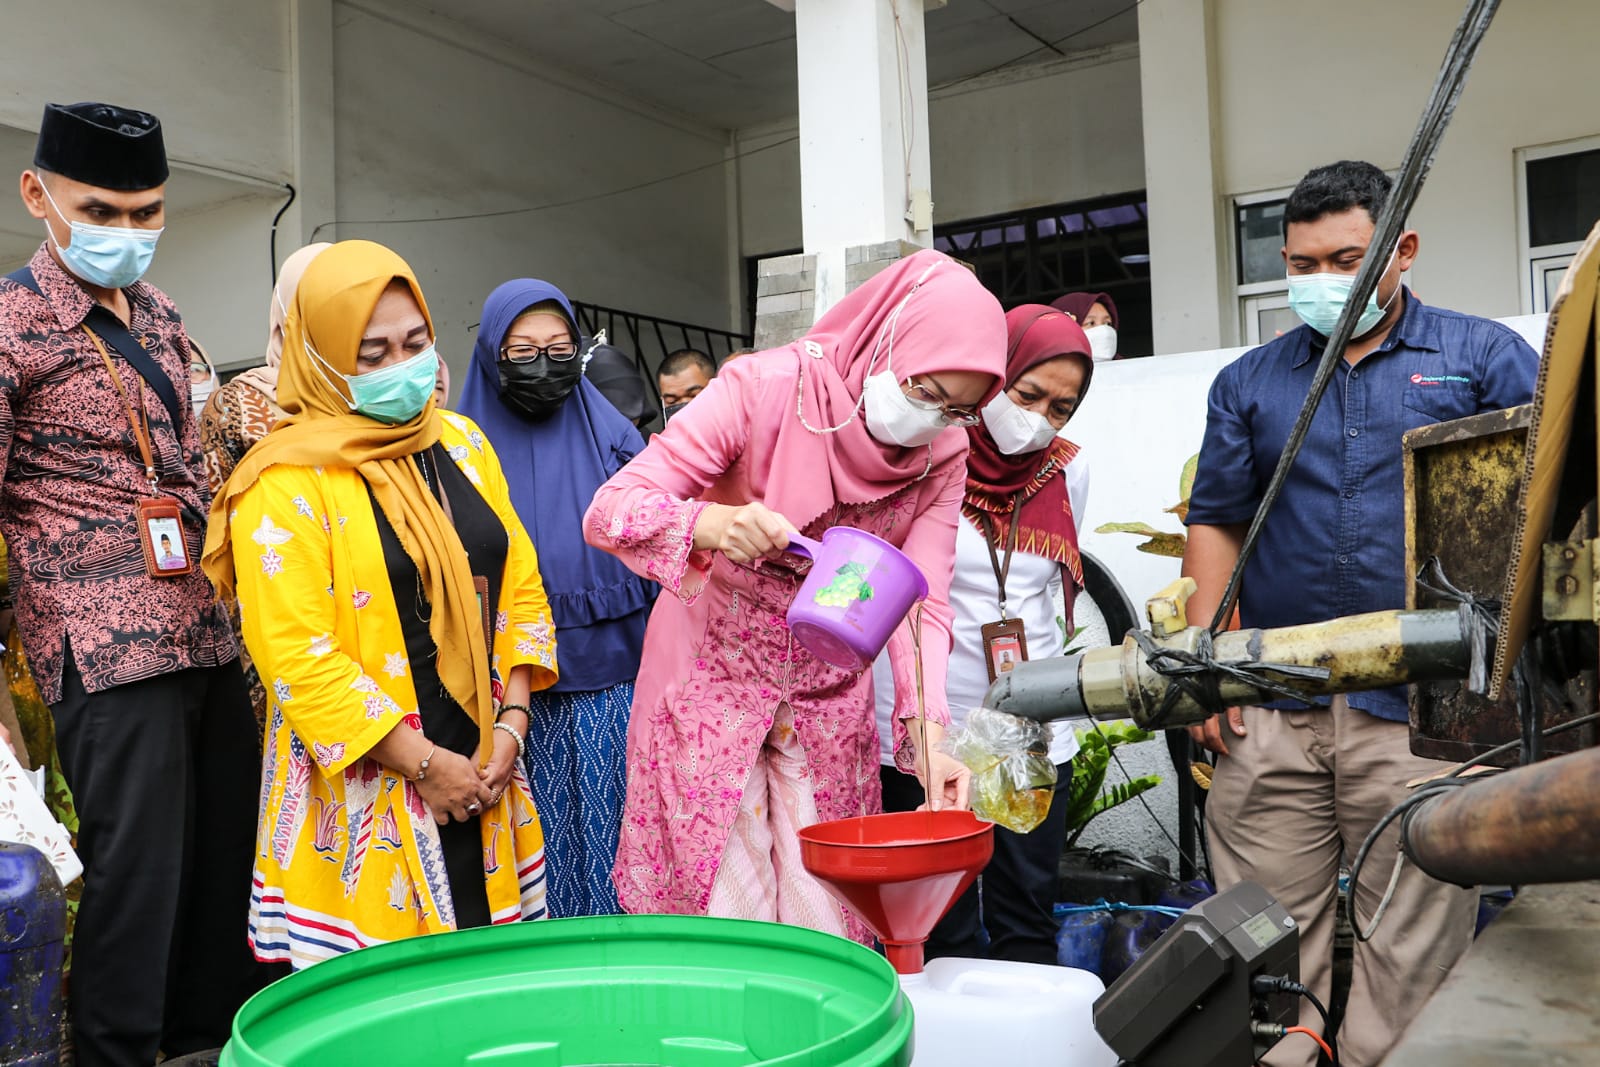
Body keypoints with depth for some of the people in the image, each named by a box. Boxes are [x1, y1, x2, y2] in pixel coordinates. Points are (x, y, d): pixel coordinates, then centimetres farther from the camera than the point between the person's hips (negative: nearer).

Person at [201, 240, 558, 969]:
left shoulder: (462, 443, 8)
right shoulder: (287, 482, -10)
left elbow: (519, 586, 8)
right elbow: (296, 655, -16)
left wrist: (511, 723, -2)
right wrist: (423, 761, -14)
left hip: (482, 771, 5)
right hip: (364, 788, -5)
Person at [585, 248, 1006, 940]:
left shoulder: (942, 458, -6)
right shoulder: (766, 389, -20)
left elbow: (921, 601, -11)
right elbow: (609, 511, -22)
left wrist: (928, 731, -27)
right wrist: (710, 523, -43)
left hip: (828, 697, 4)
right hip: (711, 673, -3)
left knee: (827, 906, 8)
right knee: (714, 898, 1)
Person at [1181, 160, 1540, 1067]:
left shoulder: (1484, 357, 7)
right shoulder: (1248, 383, 14)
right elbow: (1215, 523, 14)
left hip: (1424, 711, -2)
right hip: (1271, 714, 2)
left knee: (1414, 939, 3)